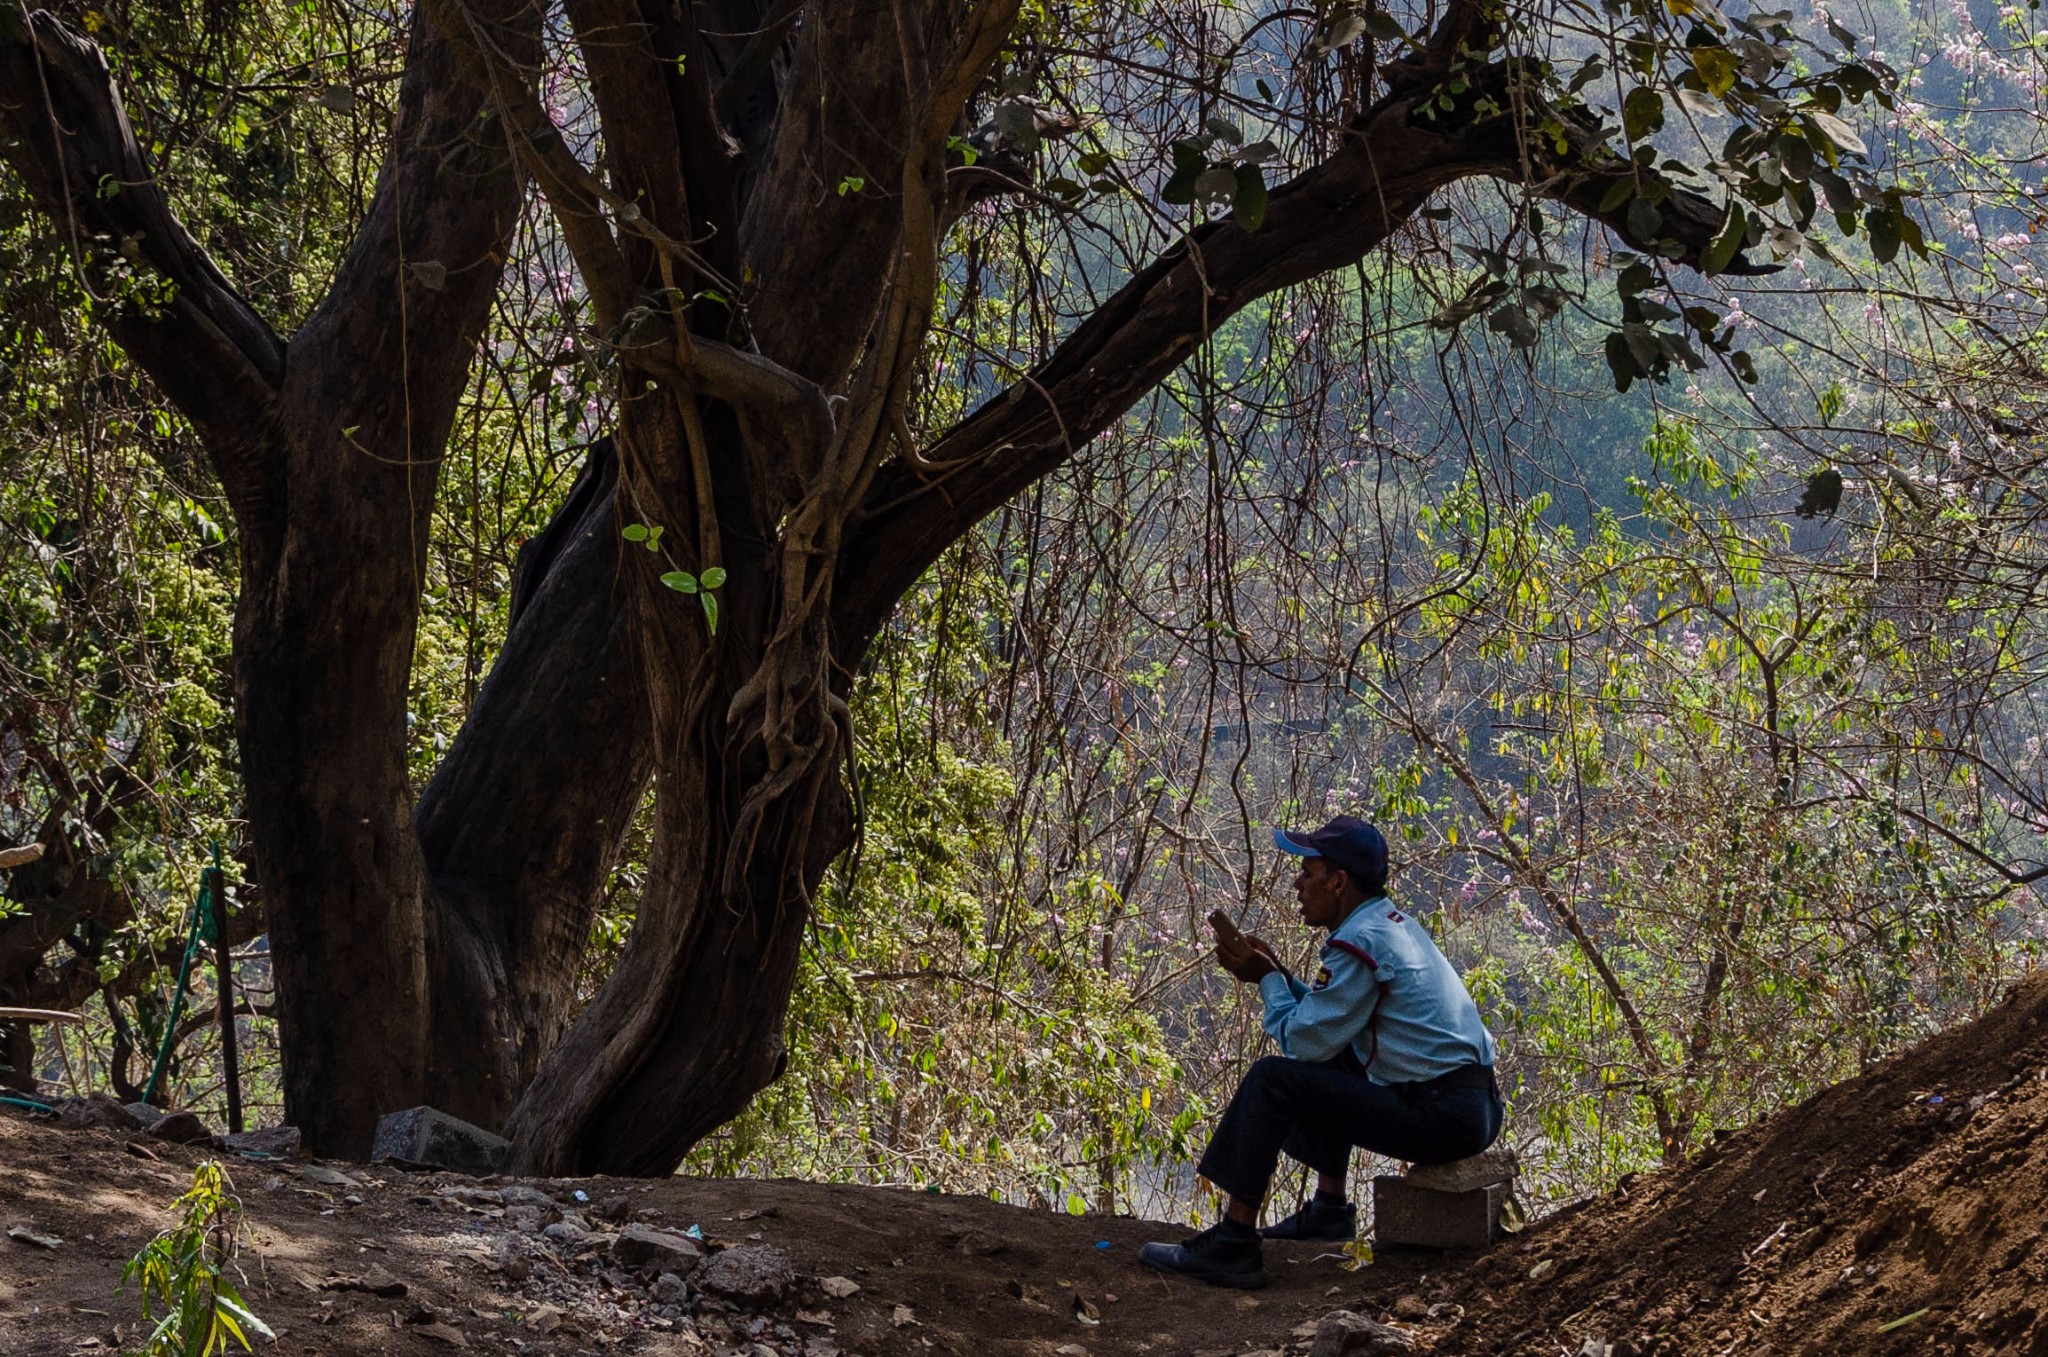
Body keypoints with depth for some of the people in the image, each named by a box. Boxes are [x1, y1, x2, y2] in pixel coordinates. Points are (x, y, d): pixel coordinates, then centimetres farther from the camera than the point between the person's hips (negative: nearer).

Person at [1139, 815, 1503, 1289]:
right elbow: (1325, 1019, 23)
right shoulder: (1393, 922, 15)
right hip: (1476, 1104, 10)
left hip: (1443, 1118, -10)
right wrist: (1276, 973, 13)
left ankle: (1231, 1245, -9)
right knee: (1331, 1057, 31)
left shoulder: (1360, 943, -15)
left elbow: (1302, 1039, -11)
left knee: (1271, 1080, -11)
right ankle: (1330, 1208, 28)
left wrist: (1266, 980, 5)